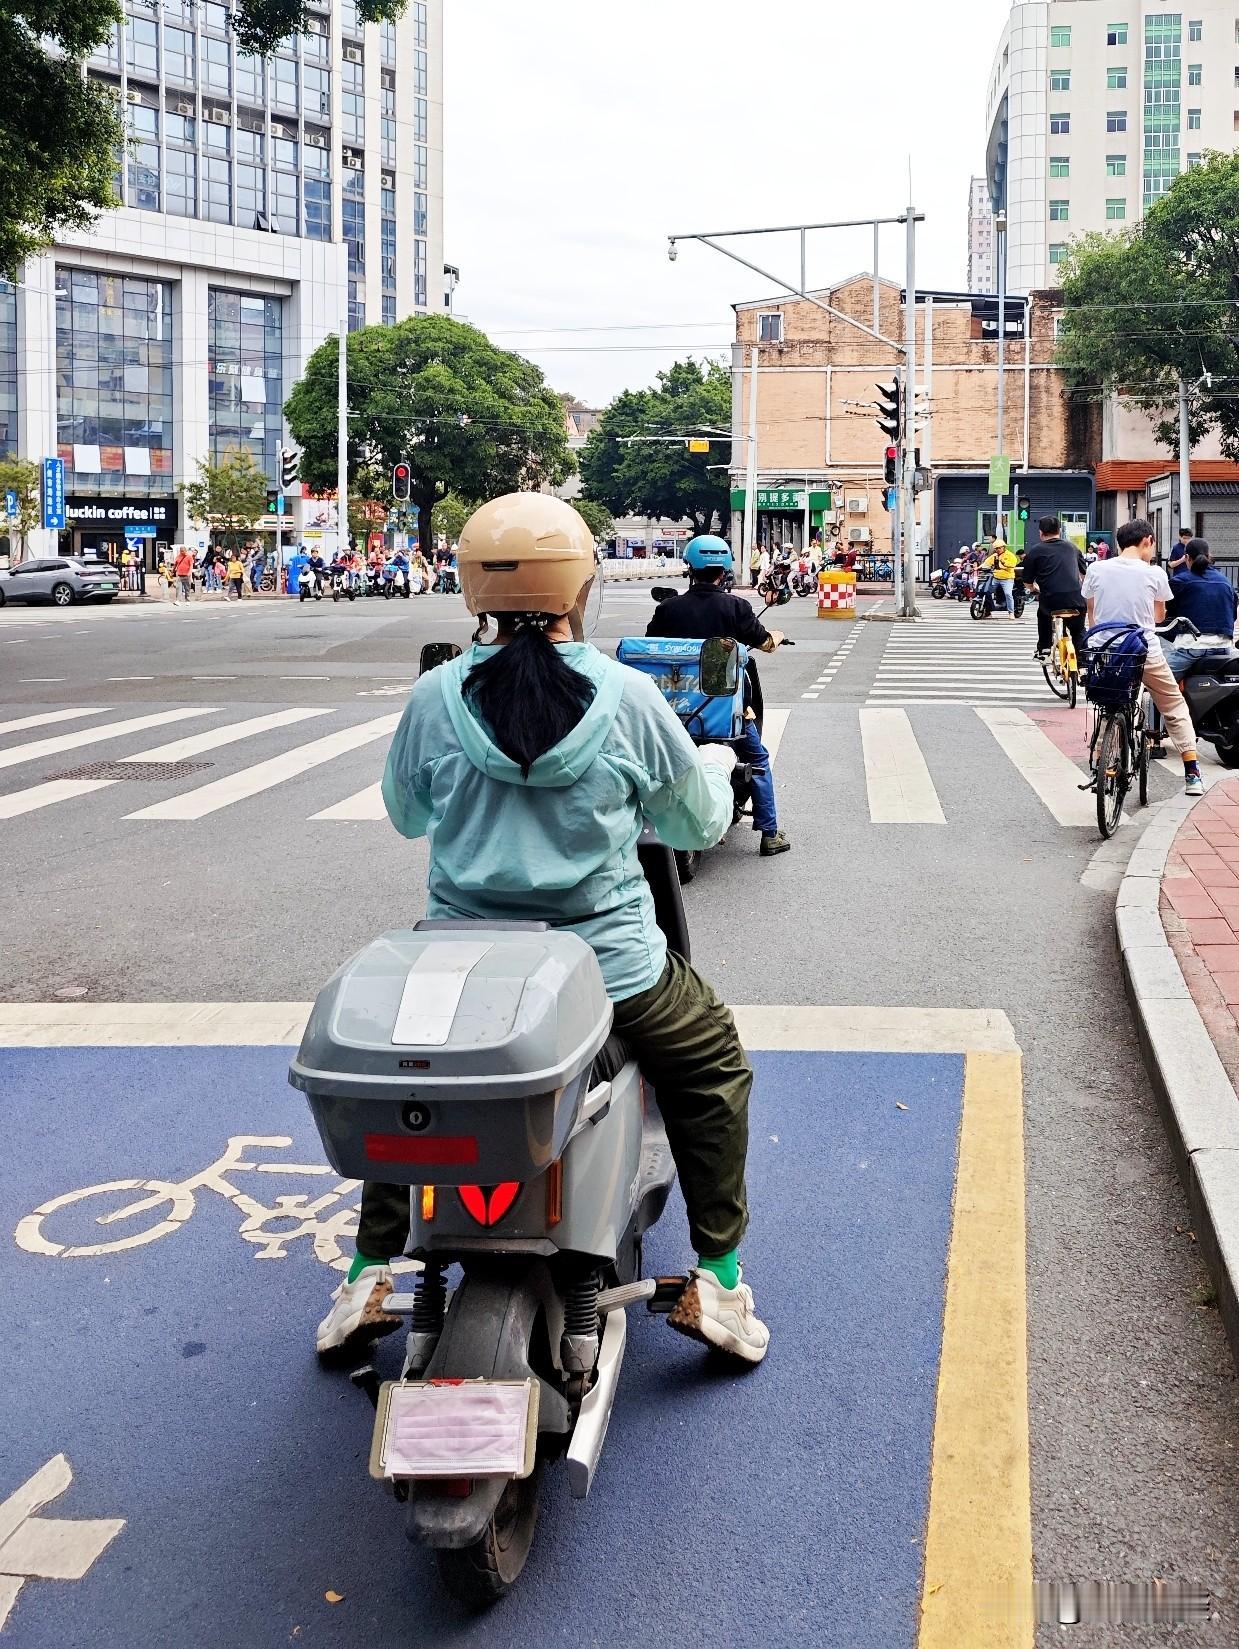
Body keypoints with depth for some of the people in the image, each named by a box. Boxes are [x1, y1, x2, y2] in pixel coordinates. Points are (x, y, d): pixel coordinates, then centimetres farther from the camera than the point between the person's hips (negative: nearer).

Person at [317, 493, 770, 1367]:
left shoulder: (435, 697, -6)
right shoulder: (628, 697, -10)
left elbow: (405, 813, 12)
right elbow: (698, 824, 4)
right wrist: (717, 766, 27)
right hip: (608, 965, -1)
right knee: (713, 1066, 25)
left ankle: (371, 1276, 31)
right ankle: (716, 1281, 22)